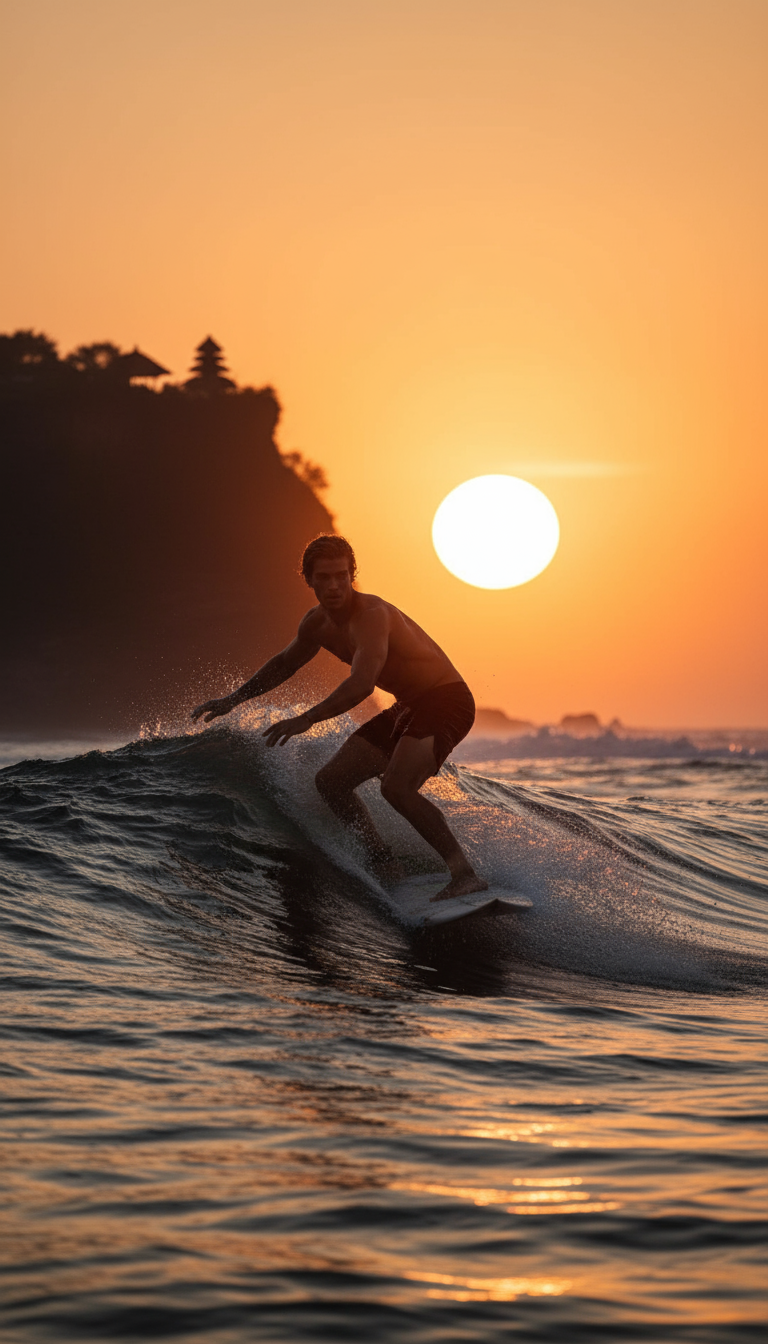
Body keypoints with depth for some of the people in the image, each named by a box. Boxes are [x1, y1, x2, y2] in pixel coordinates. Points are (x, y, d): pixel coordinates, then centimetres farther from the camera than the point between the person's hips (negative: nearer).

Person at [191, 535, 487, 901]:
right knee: (331, 781, 7)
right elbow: (285, 663, 25)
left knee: (396, 786, -31)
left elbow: (362, 683, -38)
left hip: (446, 700, -10)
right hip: (407, 708, 10)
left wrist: (306, 719, -46)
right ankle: (388, 869, 13)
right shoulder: (317, 624, 4)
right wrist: (234, 699, 24)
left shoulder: (371, 614, -24)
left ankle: (465, 875, -29)